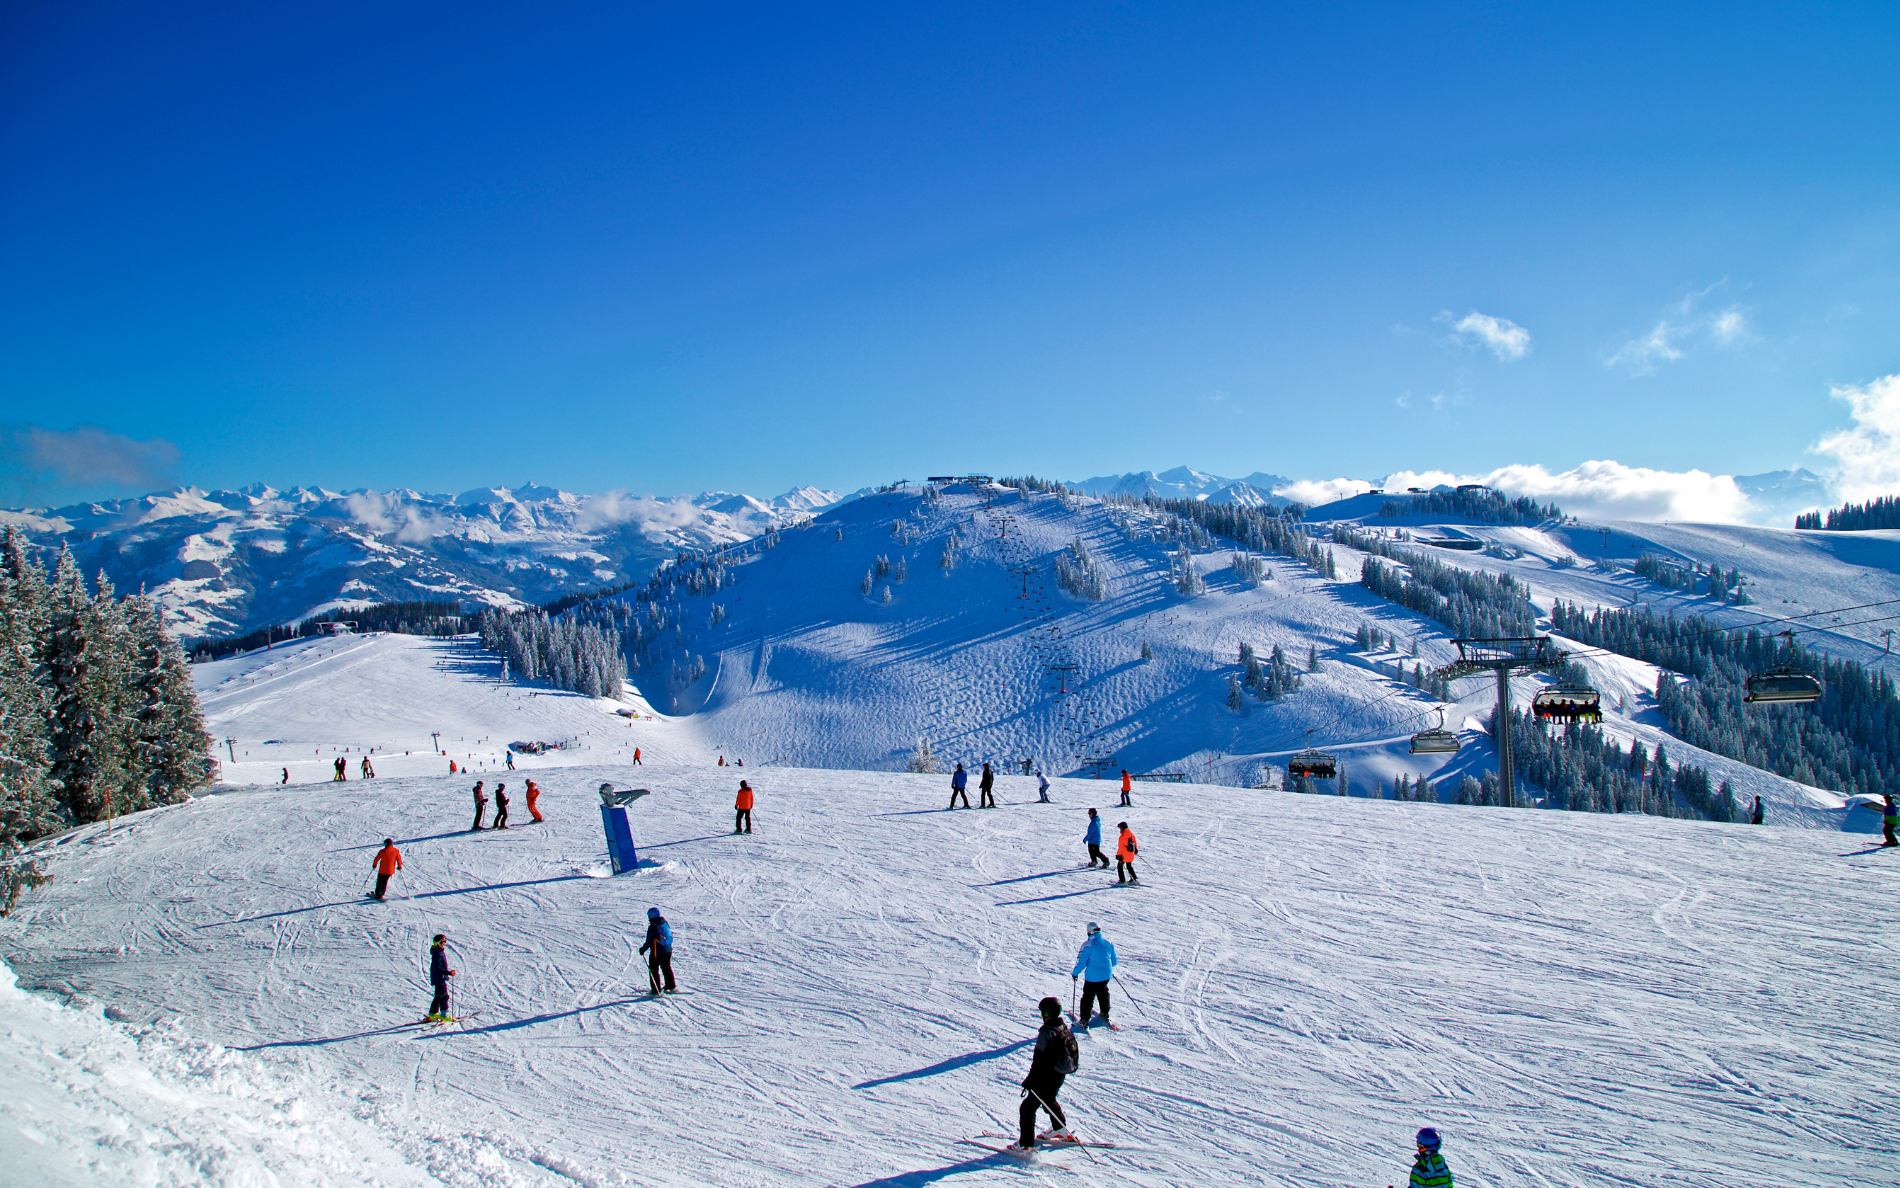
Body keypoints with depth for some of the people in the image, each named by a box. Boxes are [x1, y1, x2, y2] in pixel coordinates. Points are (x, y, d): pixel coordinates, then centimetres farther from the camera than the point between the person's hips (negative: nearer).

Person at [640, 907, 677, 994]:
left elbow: (649, 942, -18)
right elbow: (670, 935, 15)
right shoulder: (665, 923, 1)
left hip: (656, 953, -7)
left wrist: (643, 949, -4)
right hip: (667, 951, 7)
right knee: (667, 968, 20)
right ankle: (671, 987, 26)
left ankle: (656, 990, 6)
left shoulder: (652, 927, -20)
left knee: (654, 970, 6)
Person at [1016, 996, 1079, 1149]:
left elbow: (1039, 1060, -24)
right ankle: (1060, 1129, 46)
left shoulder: (1047, 1032, -24)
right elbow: (1073, 1052, 17)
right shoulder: (1065, 1028, 3)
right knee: (1049, 1100, 33)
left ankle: (1026, 1144, -5)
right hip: (1060, 1076, 9)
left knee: (1027, 1108, -3)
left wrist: (1030, 1080, -18)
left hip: (1047, 1078, -9)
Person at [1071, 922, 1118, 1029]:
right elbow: (1114, 961, 9)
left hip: (1092, 977, -5)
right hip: (1106, 976, 5)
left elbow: (1081, 962, -17)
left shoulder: (1088, 944, -18)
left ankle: (1084, 1020, 11)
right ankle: (1105, 1015, 39)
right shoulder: (1108, 942, -1)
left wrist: (1075, 973, -2)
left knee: (1088, 997, 7)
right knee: (1103, 994, 27)